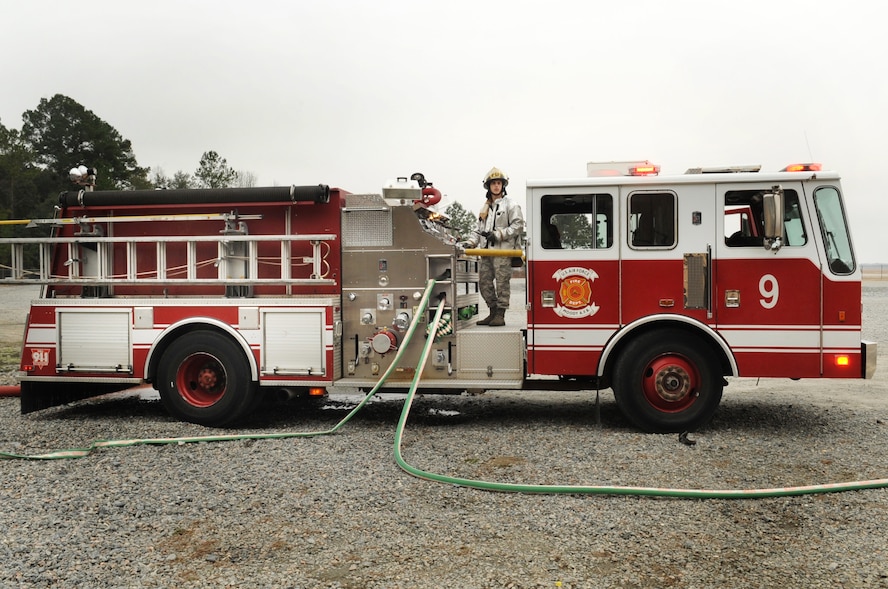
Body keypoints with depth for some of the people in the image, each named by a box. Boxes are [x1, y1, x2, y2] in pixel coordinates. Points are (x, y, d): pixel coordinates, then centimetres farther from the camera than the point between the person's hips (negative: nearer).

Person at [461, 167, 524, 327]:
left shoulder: (511, 205, 2)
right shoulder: (485, 207, 23)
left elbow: (517, 226, -6)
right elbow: (480, 229, 25)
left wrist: (498, 234, -13)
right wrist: (471, 242, 9)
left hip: (502, 250, -7)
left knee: (502, 282, -7)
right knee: (484, 282, 6)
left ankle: (500, 315, -3)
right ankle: (493, 312, 16)